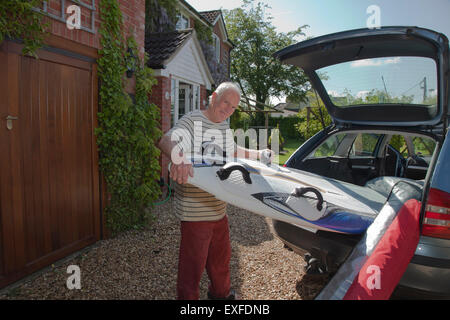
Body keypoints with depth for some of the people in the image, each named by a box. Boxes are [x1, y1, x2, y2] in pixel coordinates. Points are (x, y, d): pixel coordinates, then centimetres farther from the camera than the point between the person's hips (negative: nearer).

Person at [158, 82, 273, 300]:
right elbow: (167, 141, -34)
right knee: (193, 264, 3)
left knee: (221, 257, 26)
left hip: (218, 208, 9)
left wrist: (259, 154, 31)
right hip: (195, 210, -9)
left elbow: (233, 151, 31)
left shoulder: (224, 126, 13)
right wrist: (178, 158, -55)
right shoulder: (192, 121, -15)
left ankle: (220, 293, 50)